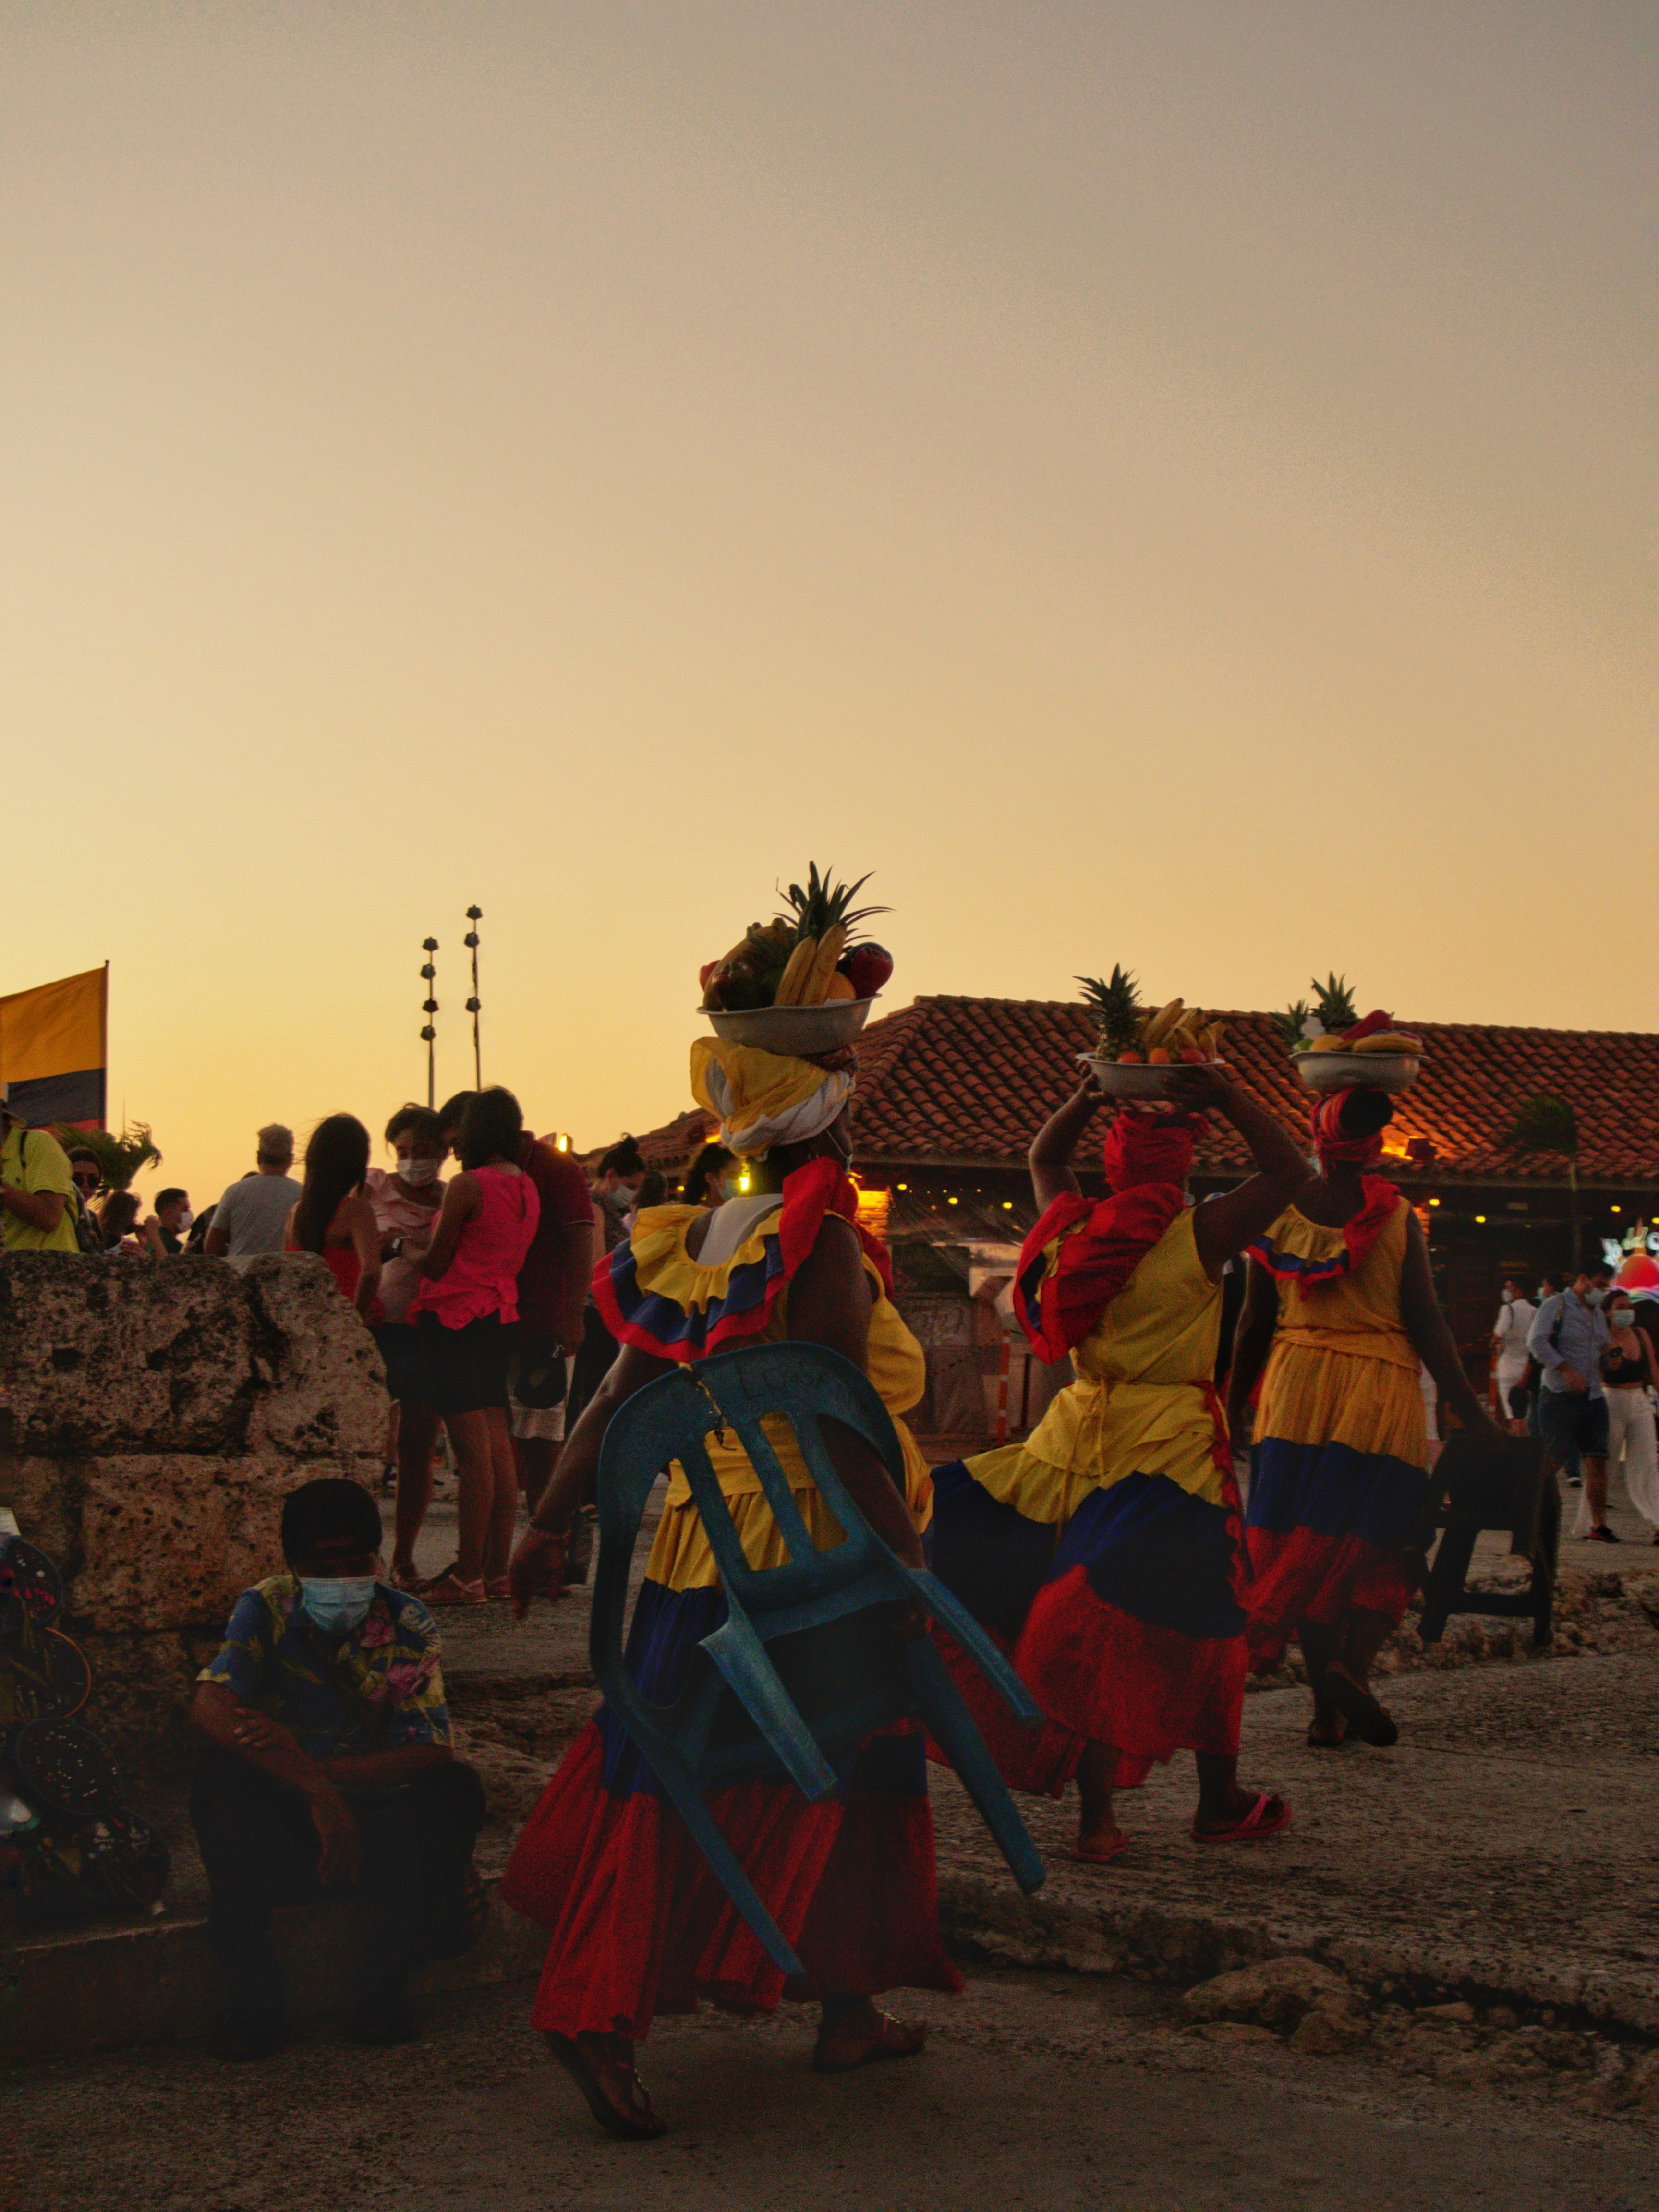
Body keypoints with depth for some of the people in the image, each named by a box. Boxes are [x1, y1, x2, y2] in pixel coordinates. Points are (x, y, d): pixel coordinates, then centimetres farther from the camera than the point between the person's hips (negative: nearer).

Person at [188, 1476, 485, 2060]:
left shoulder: (407, 1623, -5)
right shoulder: (267, 1610, -6)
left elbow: (431, 1750, -15)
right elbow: (210, 1707, -25)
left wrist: (309, 1761, -28)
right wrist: (315, 1787, -33)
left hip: (383, 1825, 0)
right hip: (286, 1827, 0)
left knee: (457, 1789, -28)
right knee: (218, 1776, -29)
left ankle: (385, 1983, -14)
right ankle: (249, 1987, -21)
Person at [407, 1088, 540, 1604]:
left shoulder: (467, 1185, -13)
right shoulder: (527, 1188, 10)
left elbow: (437, 1263, -10)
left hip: (456, 1316, -8)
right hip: (501, 1316, 8)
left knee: (472, 1451, -8)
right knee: (498, 1447, 10)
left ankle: (468, 1576, -5)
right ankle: (498, 1569, 14)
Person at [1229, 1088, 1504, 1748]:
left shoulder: (1277, 1213, 2)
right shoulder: (1396, 1217, -4)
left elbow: (1255, 1322, 5)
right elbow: (1425, 1323, -5)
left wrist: (1232, 1405, 17)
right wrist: (1472, 1414, 2)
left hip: (1297, 1382, 2)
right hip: (1380, 1394, -2)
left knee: (1305, 1544, 7)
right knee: (1382, 1544, 5)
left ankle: (1328, 1706, 7)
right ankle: (1353, 1662, -19)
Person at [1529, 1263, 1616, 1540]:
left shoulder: (1599, 1314, 21)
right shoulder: (1556, 1305, -4)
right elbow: (1536, 1342, -15)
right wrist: (1567, 1370, -22)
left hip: (1593, 1395, 7)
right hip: (1560, 1394, -7)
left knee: (1597, 1460, -2)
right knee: (1552, 1461, -7)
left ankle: (1598, 1525, -1)